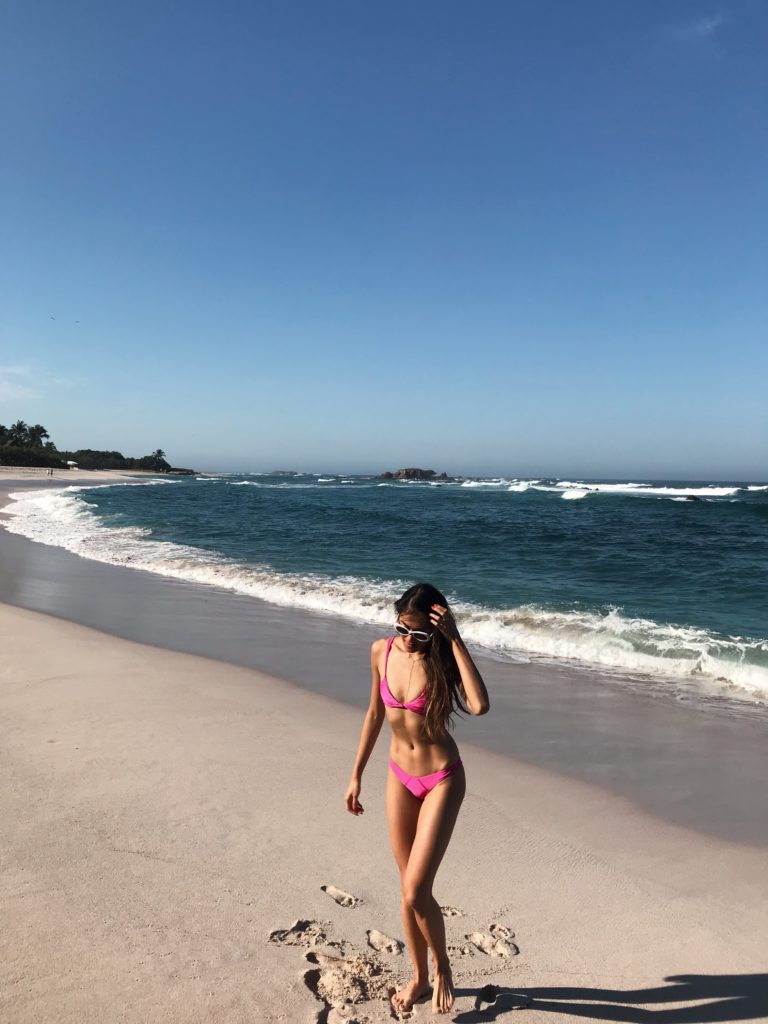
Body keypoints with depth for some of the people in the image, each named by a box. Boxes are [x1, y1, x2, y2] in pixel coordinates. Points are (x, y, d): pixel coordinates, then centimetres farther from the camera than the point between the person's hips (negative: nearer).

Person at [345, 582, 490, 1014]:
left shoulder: (443, 656, -19)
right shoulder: (382, 651, -9)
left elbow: (480, 705, -38)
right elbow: (376, 713, 5)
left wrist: (454, 640, -36)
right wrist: (357, 774, 10)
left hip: (442, 780, -4)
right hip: (400, 777, 4)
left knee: (416, 892, -6)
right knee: (409, 887, 15)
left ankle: (442, 966, 24)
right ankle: (419, 976, 37)